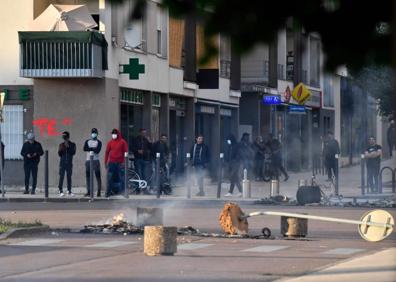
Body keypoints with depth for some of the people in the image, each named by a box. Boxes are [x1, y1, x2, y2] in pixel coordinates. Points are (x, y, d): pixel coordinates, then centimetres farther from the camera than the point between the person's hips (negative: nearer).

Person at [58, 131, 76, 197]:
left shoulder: (72, 145, 5)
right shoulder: (61, 145, 8)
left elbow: (73, 153, -6)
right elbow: (59, 154, 3)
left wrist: (68, 147, -13)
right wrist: (62, 149, -13)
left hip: (69, 163, 0)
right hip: (62, 163, 0)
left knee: (69, 177, 2)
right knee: (61, 177, -5)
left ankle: (69, 191, 7)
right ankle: (61, 191, -2)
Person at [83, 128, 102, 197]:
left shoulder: (98, 142, 4)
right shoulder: (87, 141, 14)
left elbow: (98, 150, -13)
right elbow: (85, 149, -4)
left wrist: (90, 148, -8)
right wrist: (93, 149, -11)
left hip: (96, 160, -4)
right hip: (88, 160, 4)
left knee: (98, 176, -7)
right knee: (88, 176, 3)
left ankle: (99, 192, -8)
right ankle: (88, 191, 7)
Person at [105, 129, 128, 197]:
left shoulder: (122, 142, 1)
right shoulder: (110, 142, 8)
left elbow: (126, 152, -1)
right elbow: (107, 152, 10)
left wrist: (125, 162, -9)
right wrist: (106, 162, 5)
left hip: (120, 163, -2)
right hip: (111, 163, 2)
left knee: (121, 178, 1)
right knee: (110, 178, -2)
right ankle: (108, 192, 0)